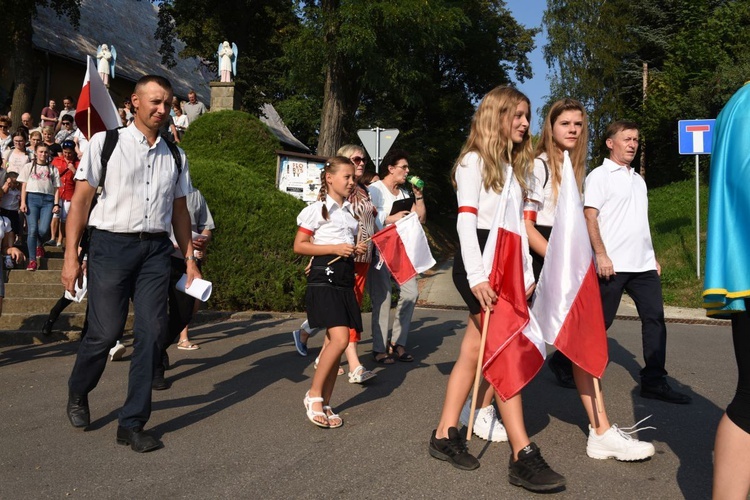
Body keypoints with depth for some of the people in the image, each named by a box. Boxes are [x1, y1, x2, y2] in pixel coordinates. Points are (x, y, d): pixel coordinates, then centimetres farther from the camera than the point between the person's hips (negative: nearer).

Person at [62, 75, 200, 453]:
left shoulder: (175, 158, 12)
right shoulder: (105, 143, 1)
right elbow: (80, 199, -1)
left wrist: (190, 260, 12)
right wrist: (71, 255, -7)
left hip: (156, 250, 4)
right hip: (111, 245, -3)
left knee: (151, 333, -1)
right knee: (105, 332, -2)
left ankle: (132, 423, 12)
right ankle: (77, 394, 30)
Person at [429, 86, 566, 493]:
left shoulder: (512, 166, 22)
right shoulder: (475, 161, -3)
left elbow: (516, 225, 19)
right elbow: (466, 219, -14)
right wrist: (477, 276, -24)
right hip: (478, 262, -8)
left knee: (473, 350, 7)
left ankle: (445, 435, 14)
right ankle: (523, 456, -14)